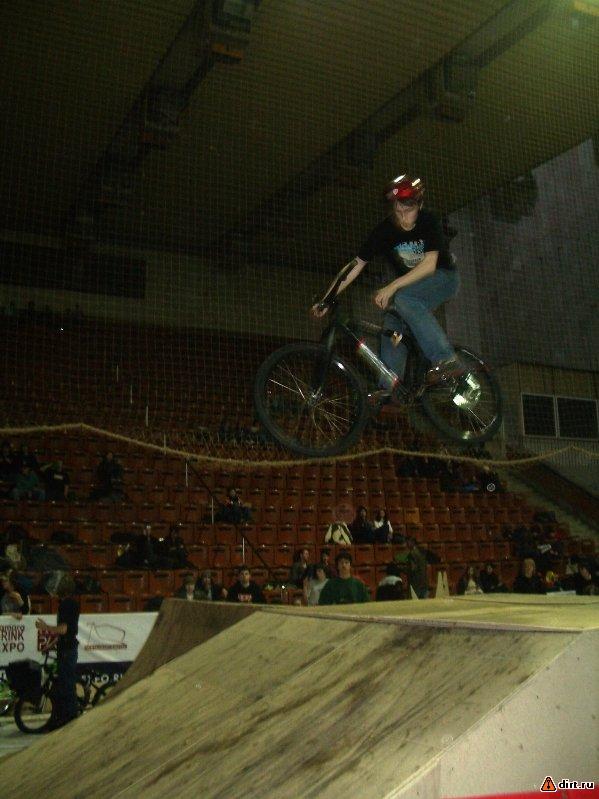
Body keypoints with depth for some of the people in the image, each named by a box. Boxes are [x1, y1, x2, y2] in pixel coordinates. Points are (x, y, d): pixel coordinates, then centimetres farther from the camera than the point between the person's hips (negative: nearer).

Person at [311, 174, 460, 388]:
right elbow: (355, 265, -16)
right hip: (408, 286, 5)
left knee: (402, 297, -33)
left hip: (443, 278, -4)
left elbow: (429, 264, -31)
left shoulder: (429, 222, -22)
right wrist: (326, 300, -24)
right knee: (392, 328, -16)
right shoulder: (384, 231, -14)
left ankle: (445, 360, -35)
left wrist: (392, 287, -42)